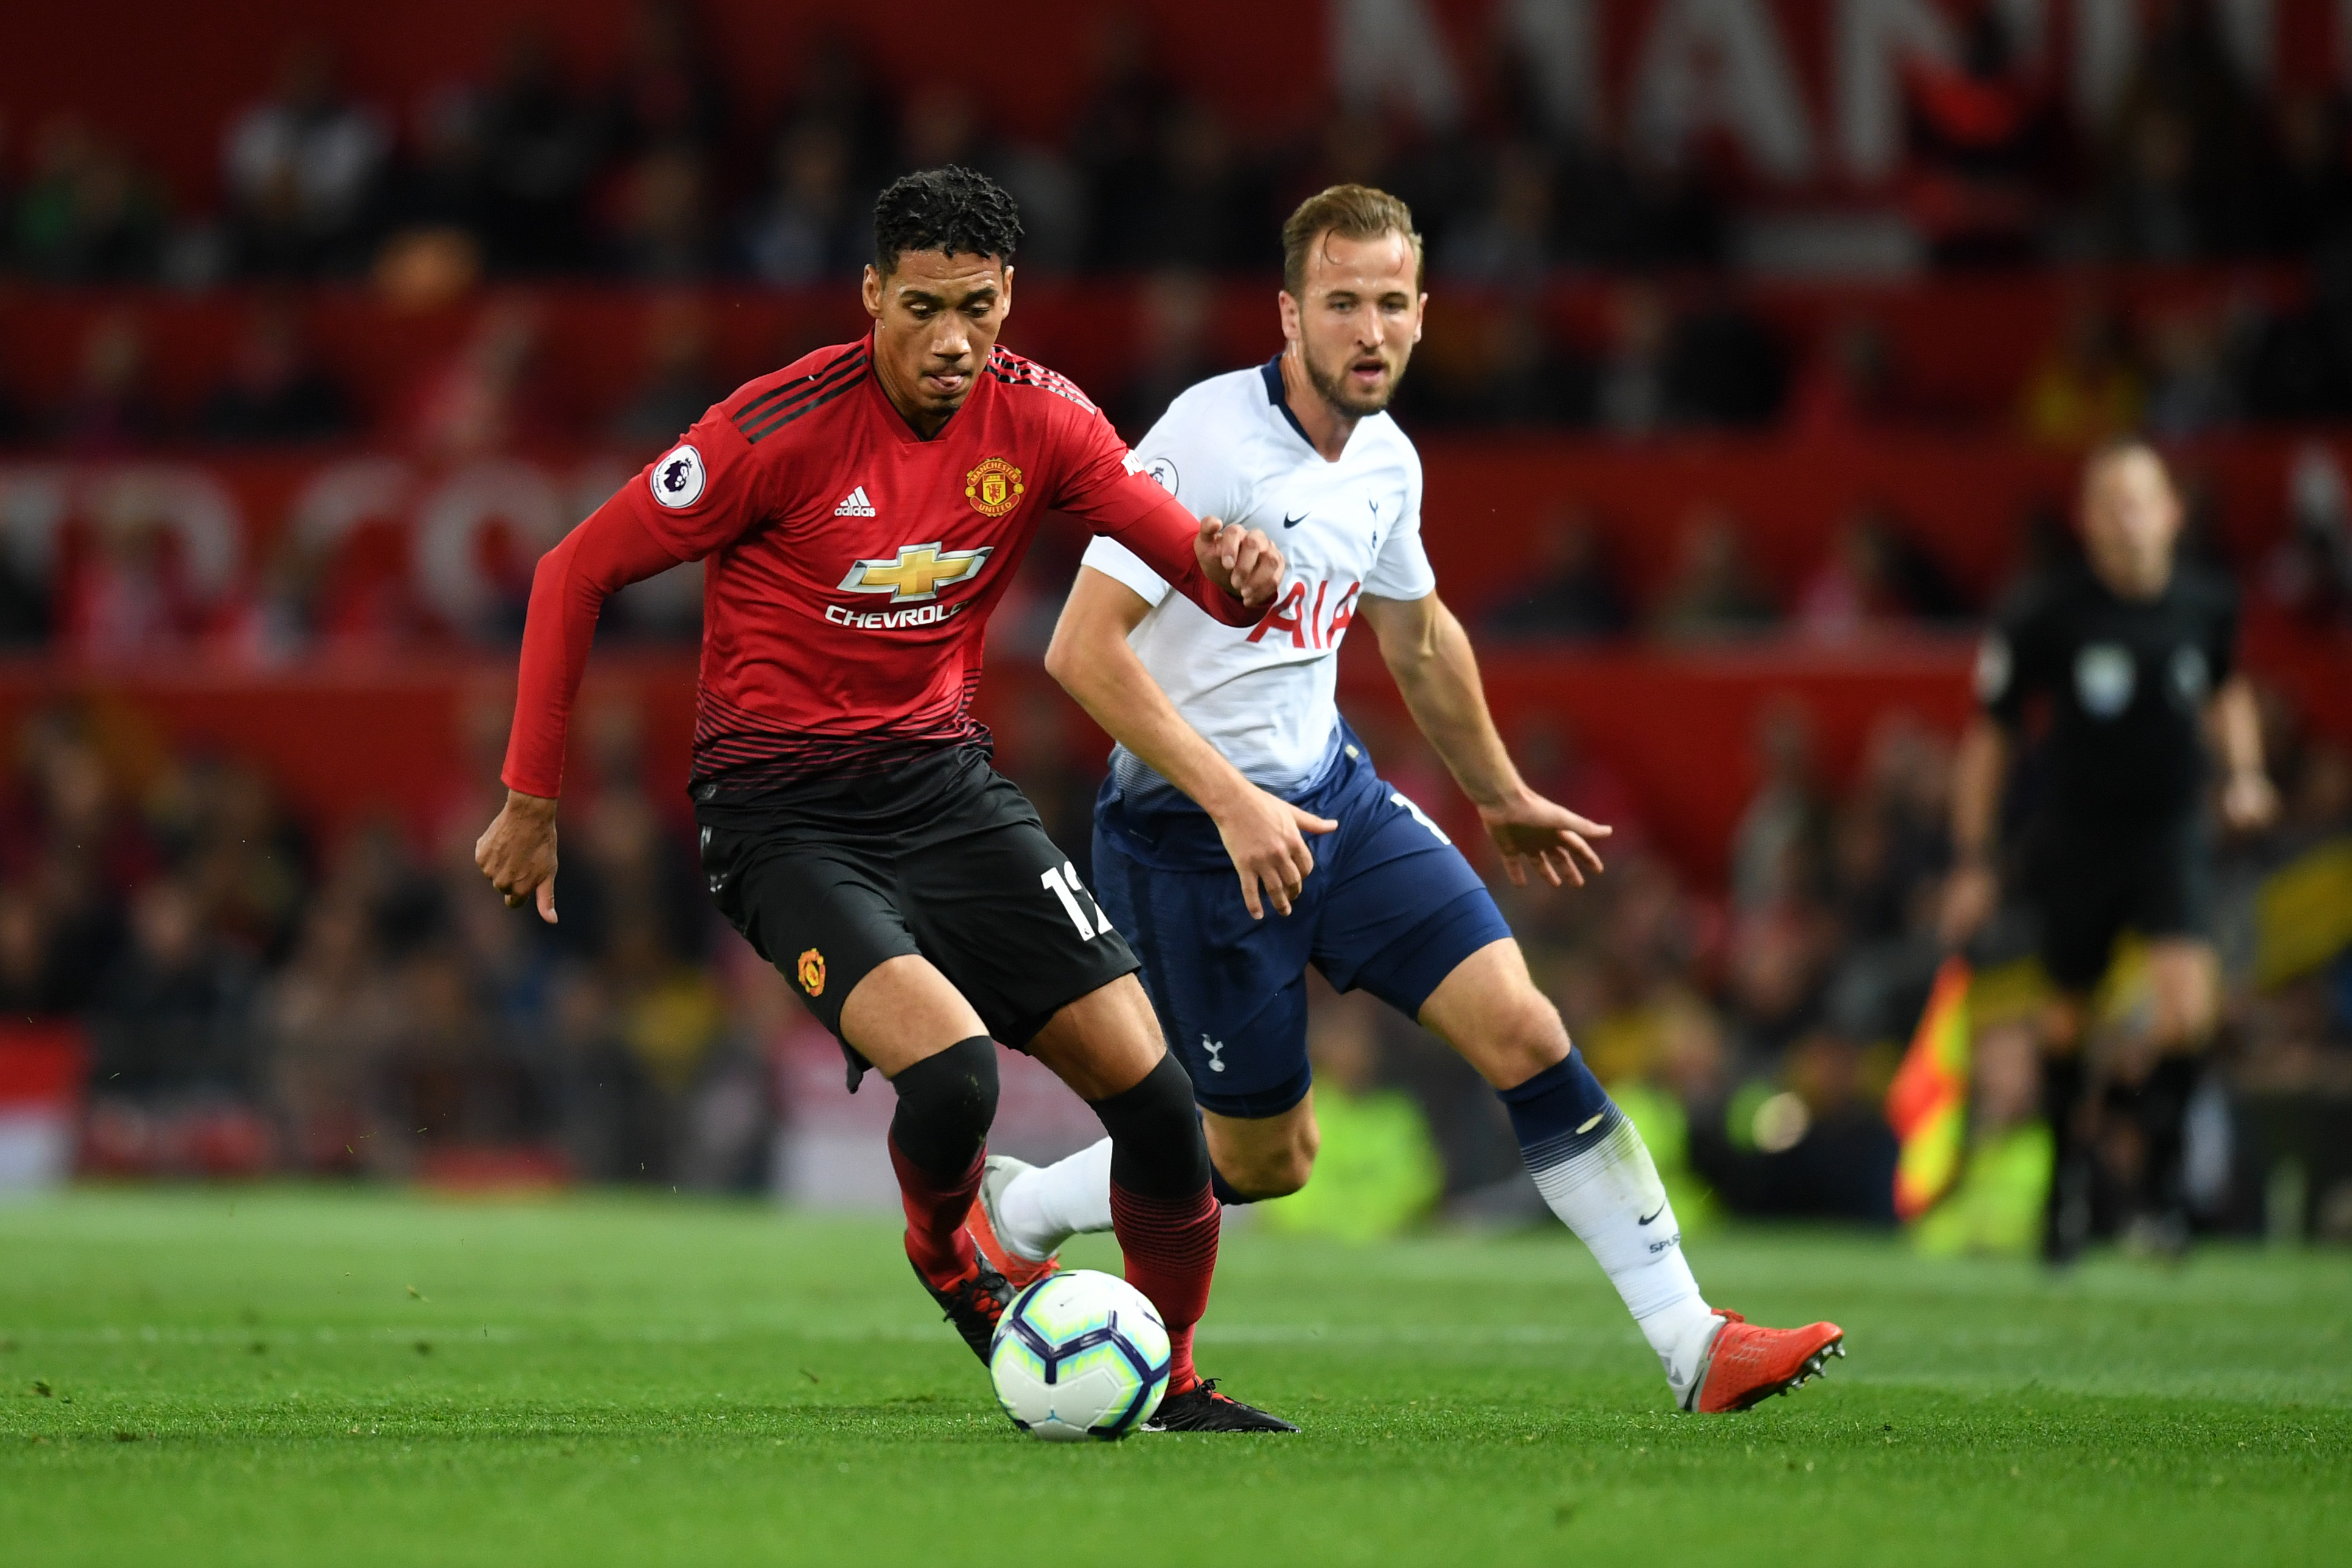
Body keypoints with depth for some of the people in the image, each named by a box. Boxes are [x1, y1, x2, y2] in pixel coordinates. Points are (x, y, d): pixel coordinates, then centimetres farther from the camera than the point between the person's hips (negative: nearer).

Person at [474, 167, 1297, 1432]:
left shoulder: (1036, 420, -4)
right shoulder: (781, 428, -17)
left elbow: (1185, 551, -7)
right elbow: (574, 572, -9)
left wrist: (1233, 567, -33)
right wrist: (532, 799, -8)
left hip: (941, 778, 5)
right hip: (783, 814, -5)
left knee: (1147, 1084, -5)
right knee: (950, 1067, -28)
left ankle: (1175, 1384, 17)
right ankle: (946, 1255, 8)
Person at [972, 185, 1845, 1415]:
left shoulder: (1385, 462, 3)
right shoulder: (1207, 441, -20)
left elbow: (1417, 634, 23)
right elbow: (1081, 649, -24)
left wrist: (1503, 798, 32)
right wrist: (1231, 801, -28)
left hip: (1332, 794, 6)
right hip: (1191, 835, -6)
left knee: (1522, 1029, -9)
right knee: (1265, 1157, 2)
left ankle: (1692, 1346, -8)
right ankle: (1009, 1214, 28)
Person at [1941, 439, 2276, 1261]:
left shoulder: (2206, 603, -4)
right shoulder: (2044, 613, -14)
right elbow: (1988, 733, -3)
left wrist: (2243, 770, 4)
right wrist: (1973, 861, -3)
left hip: (2173, 831, 1)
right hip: (2076, 840, -1)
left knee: (2189, 1011, -18)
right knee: (2071, 1019, 9)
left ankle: (2159, 1169, 8)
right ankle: (2070, 1166, 37)